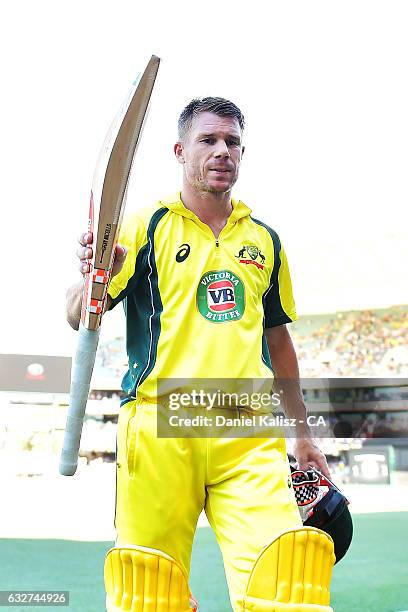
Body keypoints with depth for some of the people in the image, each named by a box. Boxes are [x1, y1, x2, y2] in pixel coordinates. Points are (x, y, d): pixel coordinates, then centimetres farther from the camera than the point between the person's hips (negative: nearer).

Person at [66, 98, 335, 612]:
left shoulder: (265, 240, 17)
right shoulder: (146, 226, 6)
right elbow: (78, 318, -3)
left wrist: (302, 433, 23)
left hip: (250, 438, 3)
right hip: (160, 429, -2)